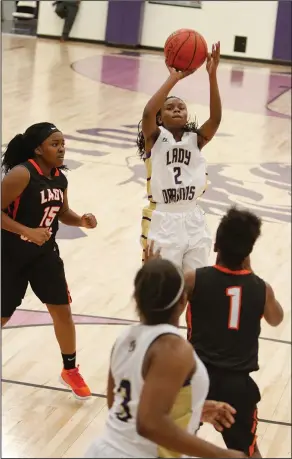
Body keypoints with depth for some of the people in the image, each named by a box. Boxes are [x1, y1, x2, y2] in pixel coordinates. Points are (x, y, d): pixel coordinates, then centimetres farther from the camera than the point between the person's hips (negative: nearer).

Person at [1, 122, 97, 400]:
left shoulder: (60, 179, -1)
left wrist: (81, 220, -5)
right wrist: (29, 232, -29)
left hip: (44, 254, 6)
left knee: (62, 310, 9)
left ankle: (70, 371, 27)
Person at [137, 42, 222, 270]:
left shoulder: (195, 139, 4)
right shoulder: (155, 138, -4)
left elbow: (215, 118, -15)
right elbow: (147, 112, -25)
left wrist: (212, 75, -25)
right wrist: (174, 78, -26)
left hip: (193, 222, 4)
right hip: (162, 223, -4)